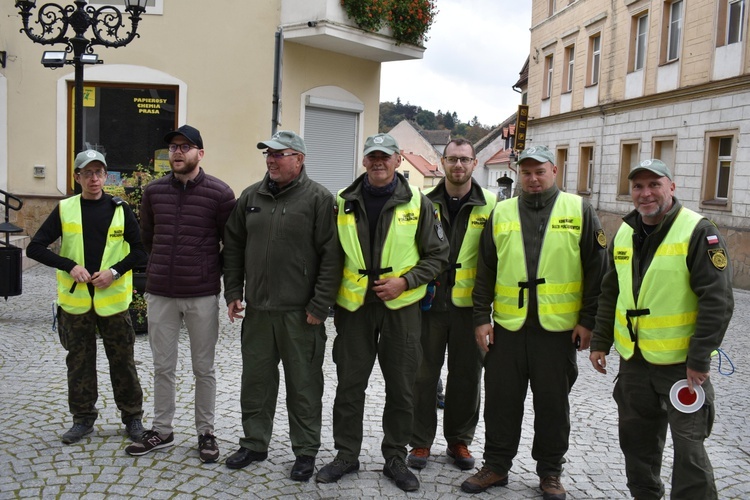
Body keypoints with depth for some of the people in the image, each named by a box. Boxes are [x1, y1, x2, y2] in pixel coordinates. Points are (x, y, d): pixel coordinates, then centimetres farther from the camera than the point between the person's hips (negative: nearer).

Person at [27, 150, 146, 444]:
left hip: (113, 298, -1)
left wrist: (114, 272, -14)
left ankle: (132, 416, 19)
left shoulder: (120, 209, 1)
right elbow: (35, 248, 0)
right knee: (79, 361, 10)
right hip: (75, 299, 1)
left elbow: (140, 250, 1)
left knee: (122, 360, 6)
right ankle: (83, 418, 25)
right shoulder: (64, 209, 2)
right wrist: (70, 266, -13)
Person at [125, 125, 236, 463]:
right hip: (160, 294, 3)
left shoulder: (219, 193, -7)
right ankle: (162, 431, 27)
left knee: (204, 369, 9)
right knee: (162, 367, 12)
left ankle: (206, 433, 22)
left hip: (203, 296, -3)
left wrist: (212, 272, 5)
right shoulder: (153, 191, 5)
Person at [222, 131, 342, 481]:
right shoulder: (251, 197, 10)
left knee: (303, 385, 6)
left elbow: (331, 255, -10)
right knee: (255, 380, 14)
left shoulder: (318, 198, -6)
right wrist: (233, 293, 10)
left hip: (300, 314, -5)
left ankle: (306, 451, 20)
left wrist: (320, 306, -13)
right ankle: (254, 443, 30)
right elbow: (233, 247, 16)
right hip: (257, 310, 5)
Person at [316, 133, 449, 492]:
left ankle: (395, 458, 24)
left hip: (401, 307, -1)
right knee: (349, 385, 8)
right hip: (354, 306, 1)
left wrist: (405, 281, -13)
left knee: (401, 389, 8)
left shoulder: (417, 204, -2)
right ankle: (346, 455, 24)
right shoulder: (344, 202, 3)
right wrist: (332, 299, 4)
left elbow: (437, 256, 1)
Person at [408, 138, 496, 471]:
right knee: (424, 373, 7)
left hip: (469, 303, 0)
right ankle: (421, 441, 21)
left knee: (467, 375, 10)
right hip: (429, 301, 0)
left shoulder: (490, 205, 0)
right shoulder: (425, 201, 2)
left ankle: (459, 440, 27)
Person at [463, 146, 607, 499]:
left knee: (553, 403, 10)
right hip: (507, 325, 2)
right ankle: (496, 466, 25)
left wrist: (587, 320, -4)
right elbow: (485, 271, 8)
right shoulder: (501, 213, 7)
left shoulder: (579, 210, 1)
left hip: (558, 327, -2)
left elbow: (595, 269, 0)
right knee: (501, 400, 9)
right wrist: (481, 317, 3)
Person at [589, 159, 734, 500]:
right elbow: (610, 293, 14)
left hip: (681, 362, -6)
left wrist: (700, 359, -17)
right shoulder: (624, 233, 7)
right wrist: (600, 341, 11)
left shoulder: (698, 232, -13)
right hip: (633, 359, 6)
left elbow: (717, 301, -16)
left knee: (688, 446, 1)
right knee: (637, 439, 18)